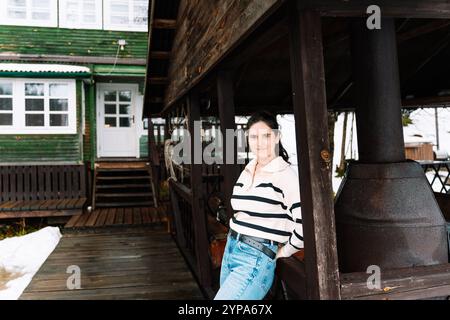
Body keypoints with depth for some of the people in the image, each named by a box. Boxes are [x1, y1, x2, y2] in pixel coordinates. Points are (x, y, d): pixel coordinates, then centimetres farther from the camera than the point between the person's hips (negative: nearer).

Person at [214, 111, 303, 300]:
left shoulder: (285, 175, -15)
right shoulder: (247, 172, 9)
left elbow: (306, 224, -23)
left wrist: (282, 252, -9)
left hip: (255, 260, -8)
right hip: (230, 250, 8)